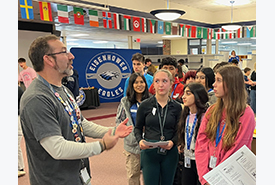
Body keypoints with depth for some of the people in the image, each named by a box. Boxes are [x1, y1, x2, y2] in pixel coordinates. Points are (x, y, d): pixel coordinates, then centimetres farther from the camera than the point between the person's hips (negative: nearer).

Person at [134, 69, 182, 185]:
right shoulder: (145, 105, -2)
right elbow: (138, 128, 6)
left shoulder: (177, 107, 1)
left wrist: (173, 142, -14)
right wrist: (140, 140, -12)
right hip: (149, 152, -1)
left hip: (170, 153, 2)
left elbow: (178, 131, 5)